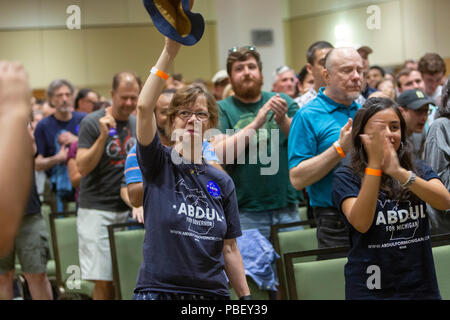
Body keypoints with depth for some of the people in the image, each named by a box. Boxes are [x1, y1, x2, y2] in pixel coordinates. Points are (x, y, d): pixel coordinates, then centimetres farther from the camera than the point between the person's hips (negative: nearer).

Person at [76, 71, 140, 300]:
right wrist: (103, 137, -22)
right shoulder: (92, 123, -6)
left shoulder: (137, 124, 11)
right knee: (103, 280, -9)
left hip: (128, 210, 5)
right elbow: (83, 167, -12)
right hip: (97, 210, -5)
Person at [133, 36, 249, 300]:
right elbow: (144, 107, -17)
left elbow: (229, 249, 10)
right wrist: (170, 51, -21)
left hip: (212, 292, 3)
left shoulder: (222, 182, 8)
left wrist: (246, 297, 3)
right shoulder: (159, 164, -1)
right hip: (159, 290, -3)